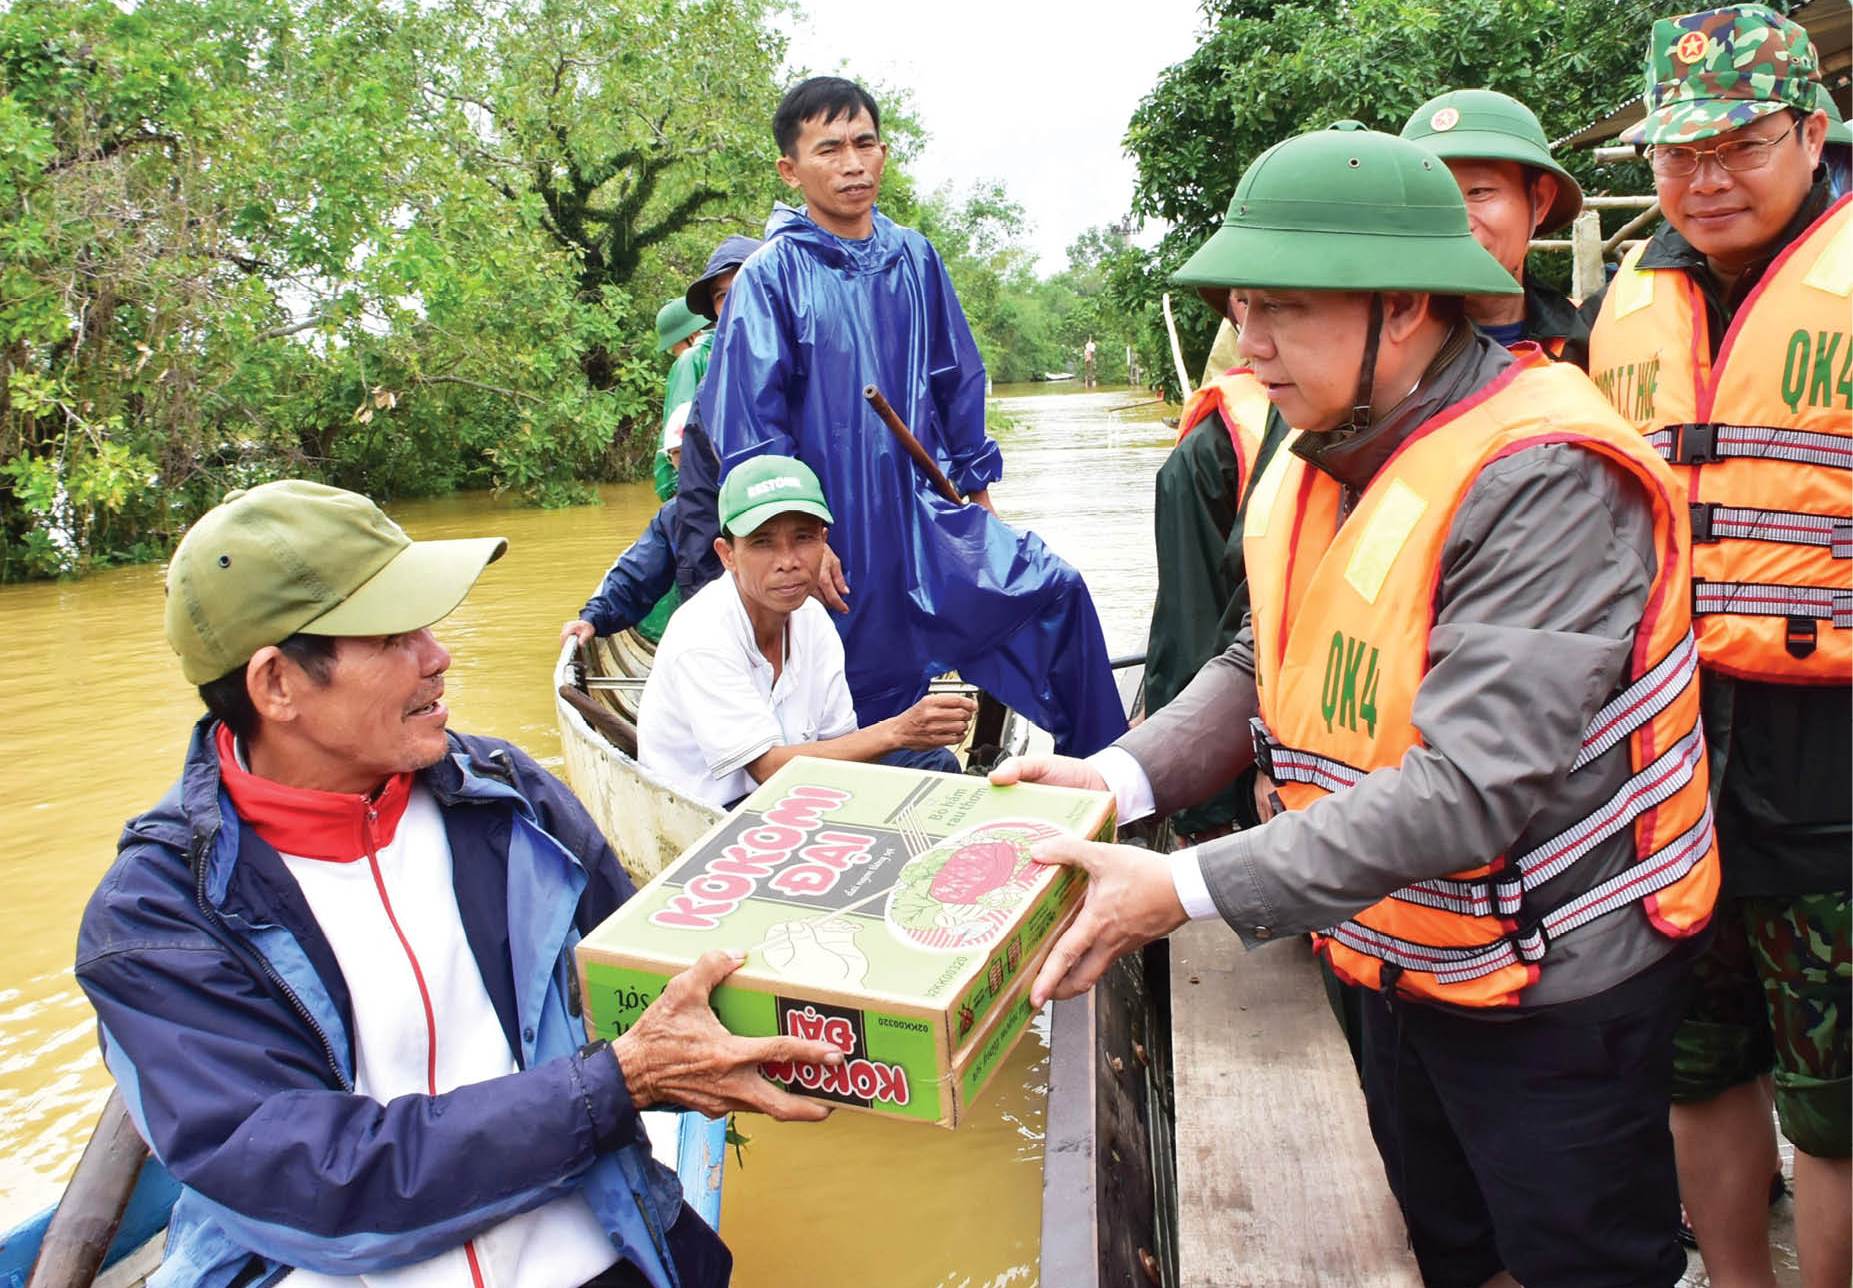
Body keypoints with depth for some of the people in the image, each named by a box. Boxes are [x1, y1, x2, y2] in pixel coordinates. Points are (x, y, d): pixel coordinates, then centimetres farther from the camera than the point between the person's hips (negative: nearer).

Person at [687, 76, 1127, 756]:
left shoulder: (914, 258, 5)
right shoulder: (770, 277, -9)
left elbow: (957, 377, 15)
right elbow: (749, 426, -12)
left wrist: (975, 481, 14)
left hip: (929, 508, 5)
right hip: (843, 534, -4)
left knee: (1056, 589, -2)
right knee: (873, 700, 6)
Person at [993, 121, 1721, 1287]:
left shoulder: (1544, 480, -28)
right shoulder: (1318, 457, 1)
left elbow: (1474, 786, -35)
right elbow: (1265, 669, 2)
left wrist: (1188, 889, -35)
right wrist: (1123, 776, -15)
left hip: (1556, 984, -7)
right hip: (1403, 966, 8)